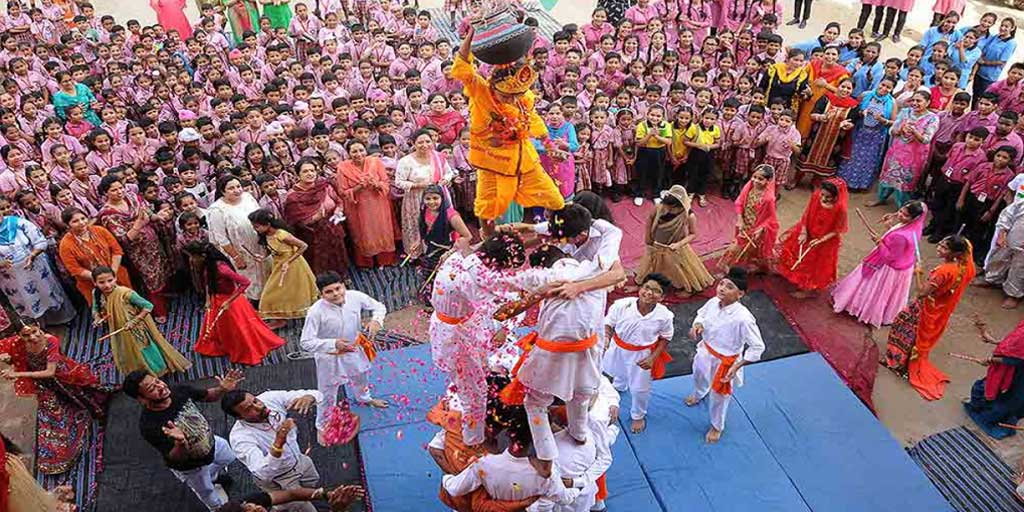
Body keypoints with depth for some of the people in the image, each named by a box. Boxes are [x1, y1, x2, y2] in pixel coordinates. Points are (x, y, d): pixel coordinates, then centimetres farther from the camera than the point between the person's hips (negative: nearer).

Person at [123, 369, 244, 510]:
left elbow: (208, 396, -7)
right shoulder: (149, 425, -38)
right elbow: (175, 459, -31)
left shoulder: (179, 391, -25)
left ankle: (213, 476, 63)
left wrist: (222, 389, -30)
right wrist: (180, 442, -53)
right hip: (191, 467, -4)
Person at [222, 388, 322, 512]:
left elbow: (314, 394, -23)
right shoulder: (239, 437, -37)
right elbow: (264, 474, -47)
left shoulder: (271, 398, -25)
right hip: (277, 480, -5)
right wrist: (278, 443, -61)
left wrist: (307, 398, -47)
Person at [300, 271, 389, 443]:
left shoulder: (356, 297, -22)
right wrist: (333, 344, -37)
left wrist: (376, 320, -28)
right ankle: (322, 426, 40)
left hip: (355, 350, 5)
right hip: (330, 358, -5)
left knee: (361, 376, 32)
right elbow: (306, 342, -27)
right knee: (327, 394, 13)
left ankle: (364, 398, 67)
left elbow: (379, 307, -6)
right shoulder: (316, 311, -32)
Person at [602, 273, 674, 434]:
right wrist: (605, 340, -27)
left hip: (642, 354, -1)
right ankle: (618, 386, 72)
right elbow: (608, 324, -12)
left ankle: (638, 416, 47)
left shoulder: (664, 316, -27)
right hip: (618, 348, 2)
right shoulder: (621, 305, -30)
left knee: (640, 388, 15)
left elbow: (665, 339, -9)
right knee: (619, 372, 33)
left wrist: (652, 358, -16)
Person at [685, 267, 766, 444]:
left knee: (719, 397, 18)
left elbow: (757, 347, -25)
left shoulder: (743, 318, -36)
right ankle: (699, 394, 73)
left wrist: (737, 367, -26)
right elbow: (701, 314, 4)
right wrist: (697, 325, -18)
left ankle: (717, 426, 49)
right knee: (699, 377, 35)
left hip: (725, 362, -6)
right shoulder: (713, 302, -19)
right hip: (705, 352, 6)